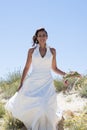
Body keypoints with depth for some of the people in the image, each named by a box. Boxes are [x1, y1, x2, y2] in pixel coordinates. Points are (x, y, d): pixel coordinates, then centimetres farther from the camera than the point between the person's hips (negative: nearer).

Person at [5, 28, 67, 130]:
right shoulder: (32, 50, 2)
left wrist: (66, 74, -2)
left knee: (46, 107, -16)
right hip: (33, 82, 1)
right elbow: (26, 68, 5)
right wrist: (21, 84, 2)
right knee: (22, 102, 7)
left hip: (47, 83, 0)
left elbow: (54, 68, 12)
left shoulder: (52, 51, 4)